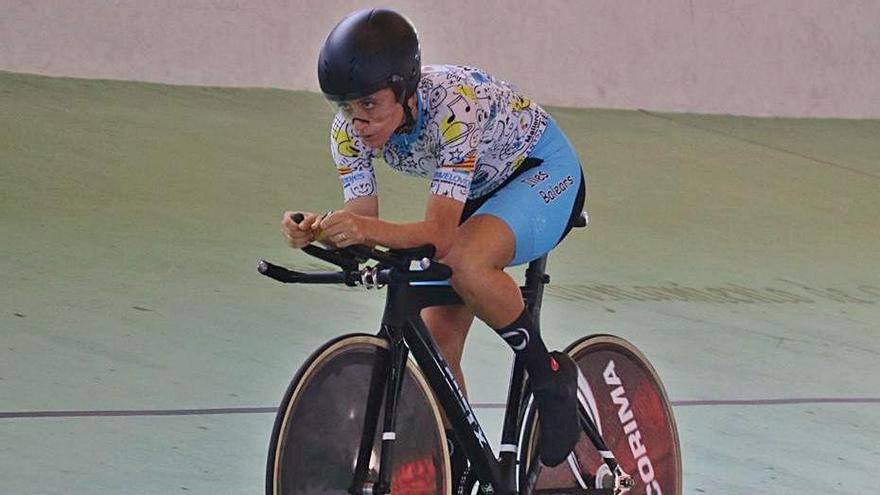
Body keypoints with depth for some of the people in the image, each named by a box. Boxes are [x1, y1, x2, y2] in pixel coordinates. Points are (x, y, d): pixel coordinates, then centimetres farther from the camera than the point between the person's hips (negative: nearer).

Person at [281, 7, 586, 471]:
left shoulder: (453, 104, -37)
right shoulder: (350, 129, -19)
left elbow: (440, 234, -39)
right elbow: (362, 229, -20)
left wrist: (368, 229, -56)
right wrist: (320, 231, -42)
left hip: (543, 172, -7)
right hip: (479, 187, 7)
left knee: (466, 263, -36)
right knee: (435, 347, -5)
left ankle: (550, 374, -15)